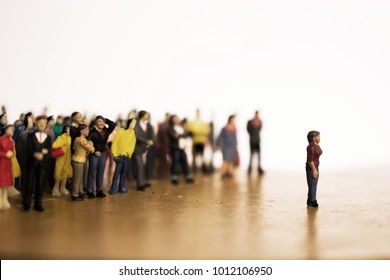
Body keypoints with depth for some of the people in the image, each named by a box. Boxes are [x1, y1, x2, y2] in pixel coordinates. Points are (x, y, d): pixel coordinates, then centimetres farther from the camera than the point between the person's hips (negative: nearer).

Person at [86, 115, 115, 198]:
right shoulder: (92, 132, -11)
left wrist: (105, 120, -3)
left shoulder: (106, 131, 5)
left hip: (103, 154, 5)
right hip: (94, 154, -5)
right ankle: (89, 191, 5)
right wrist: (95, 151, -18)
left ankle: (99, 190, 18)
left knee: (100, 173, 10)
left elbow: (113, 125, -2)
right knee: (92, 173, 0)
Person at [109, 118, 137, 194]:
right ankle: (113, 188, -5)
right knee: (117, 171, -8)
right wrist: (114, 154, -11)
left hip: (126, 156, 6)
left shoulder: (132, 133, 10)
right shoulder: (120, 131, -7)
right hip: (119, 155, -5)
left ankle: (122, 187, 20)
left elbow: (132, 144, 9)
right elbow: (114, 143, -7)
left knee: (124, 171, 11)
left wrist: (129, 153, -5)